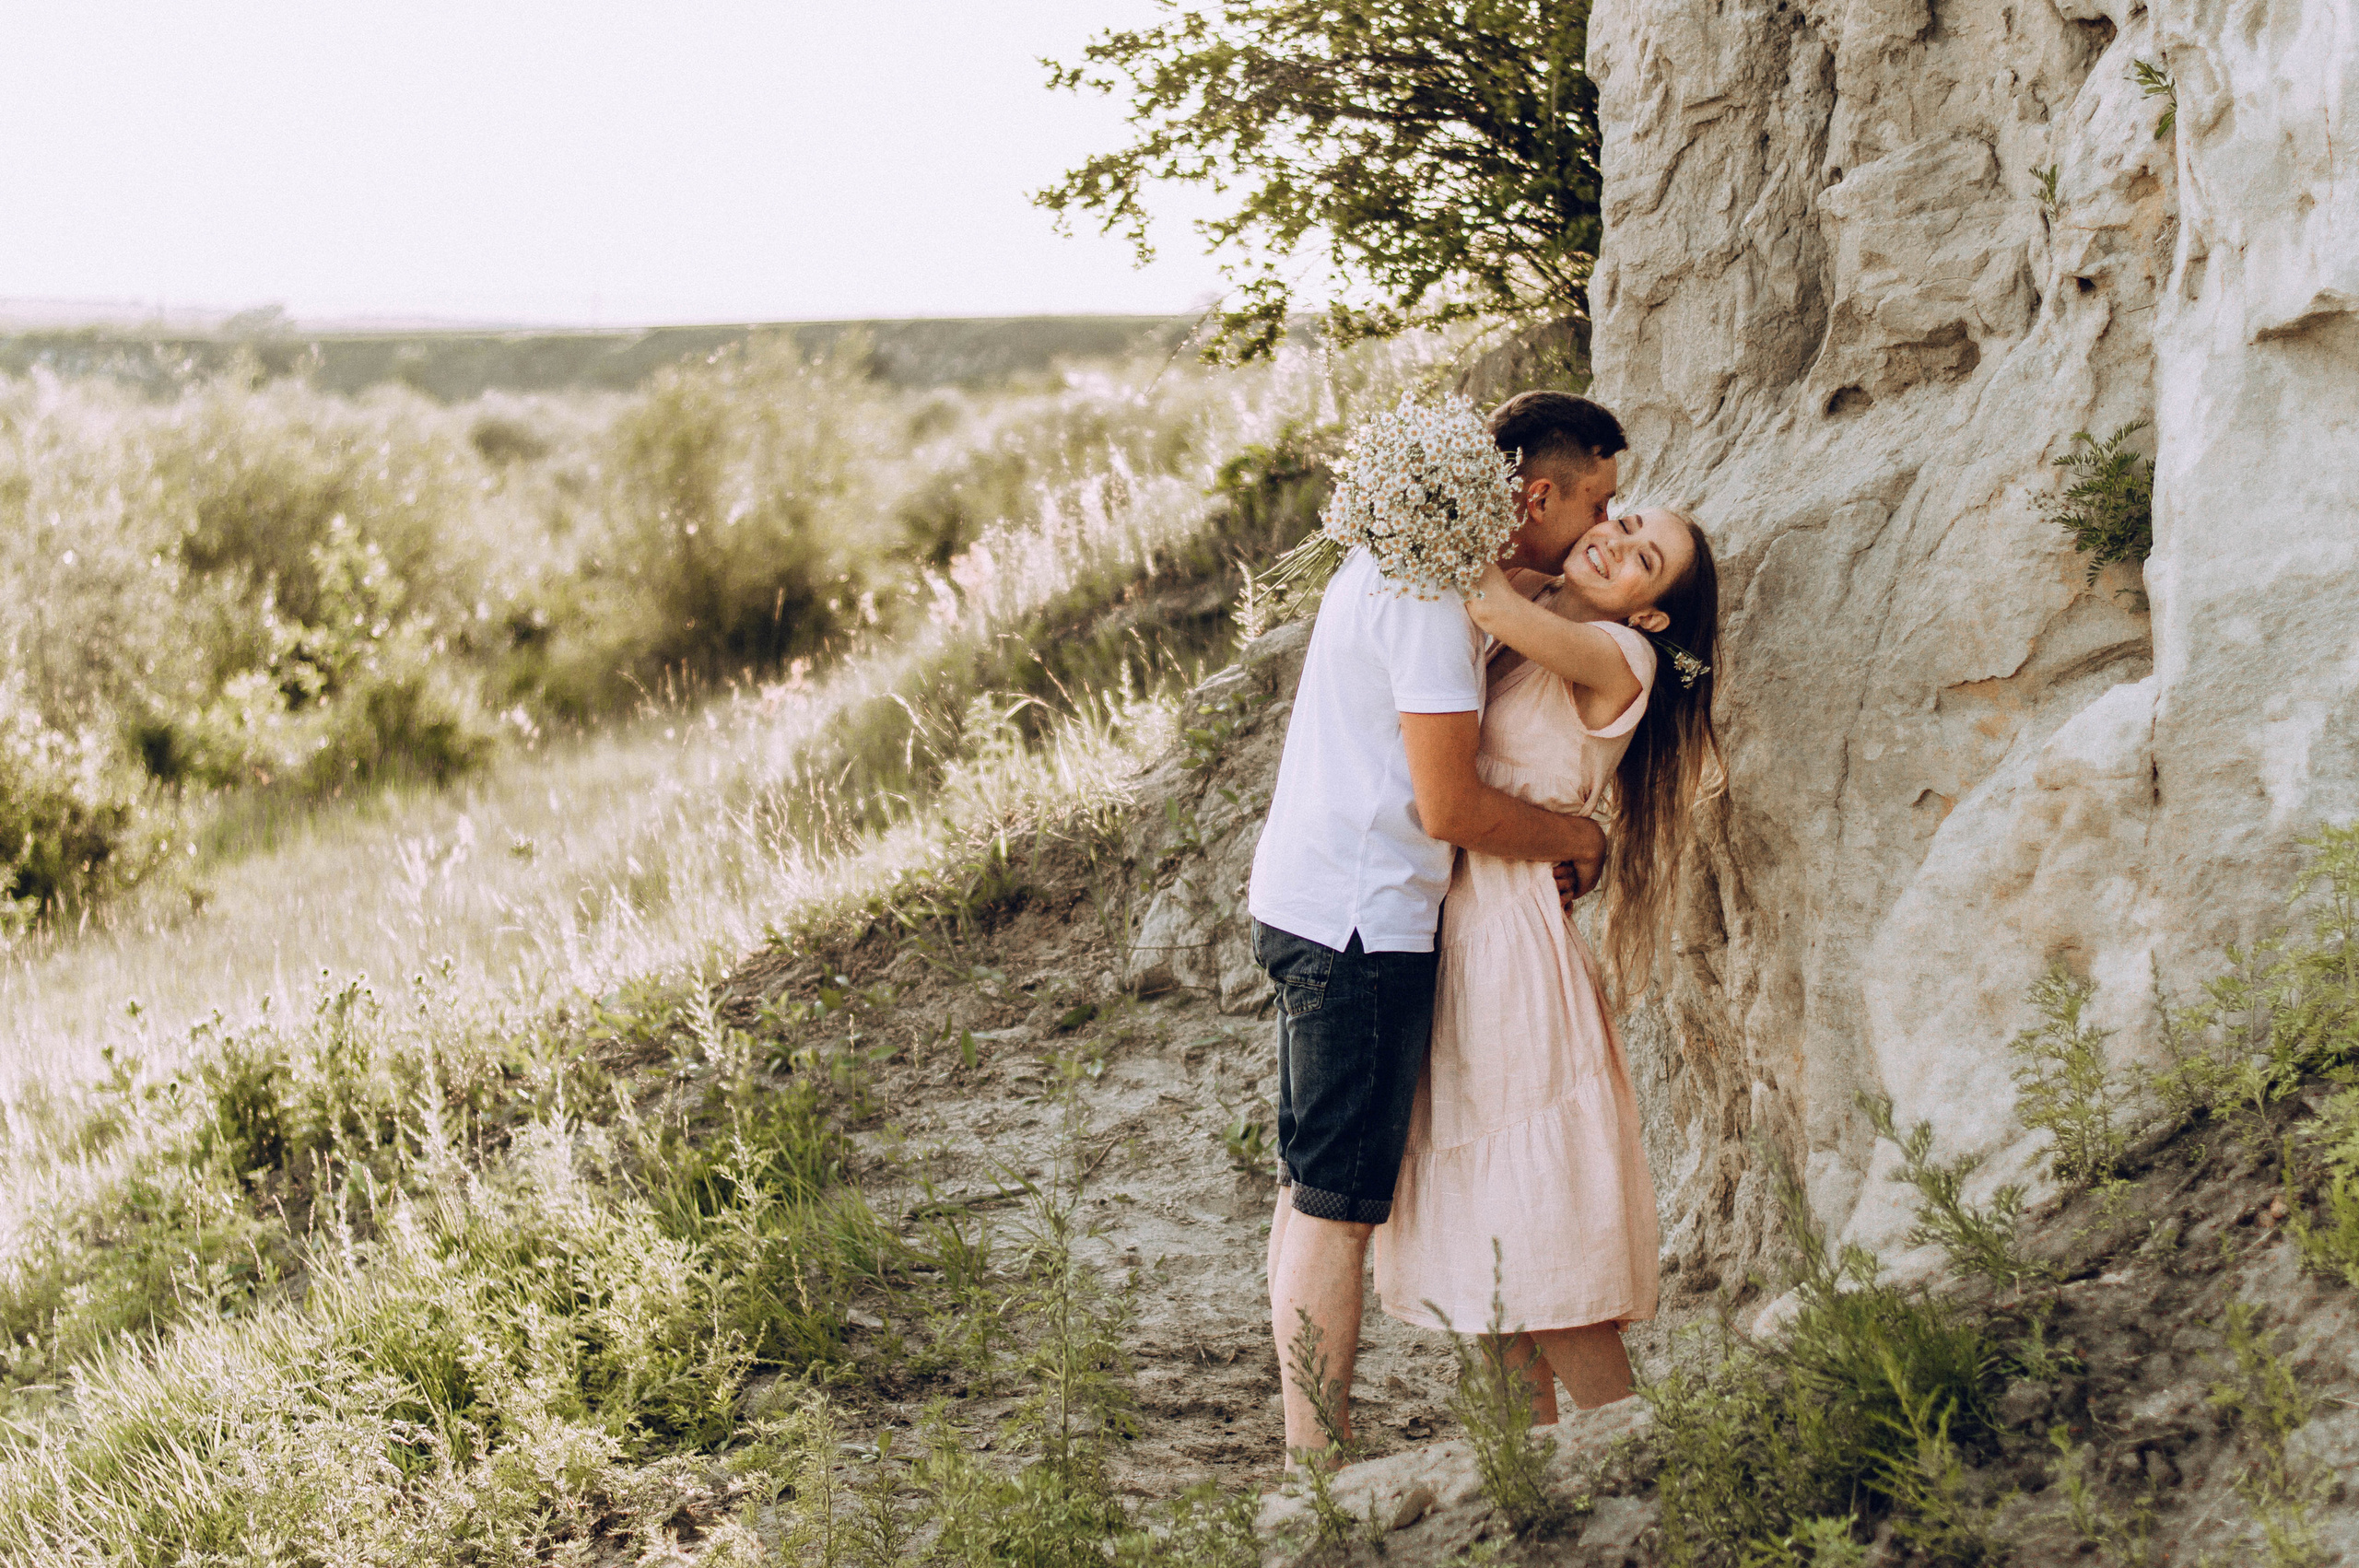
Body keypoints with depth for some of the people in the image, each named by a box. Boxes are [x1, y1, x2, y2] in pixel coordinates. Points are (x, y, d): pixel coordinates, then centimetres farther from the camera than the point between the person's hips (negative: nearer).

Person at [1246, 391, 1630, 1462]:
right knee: (1338, 1203, -7)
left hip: (1308, 905, 11)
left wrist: (1547, 840, 12)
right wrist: (1575, 838, -4)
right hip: (1362, 925, -11)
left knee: (1312, 1193, 14)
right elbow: (1450, 807, -21)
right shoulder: (1435, 596, -18)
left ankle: (1308, 1460, 21)